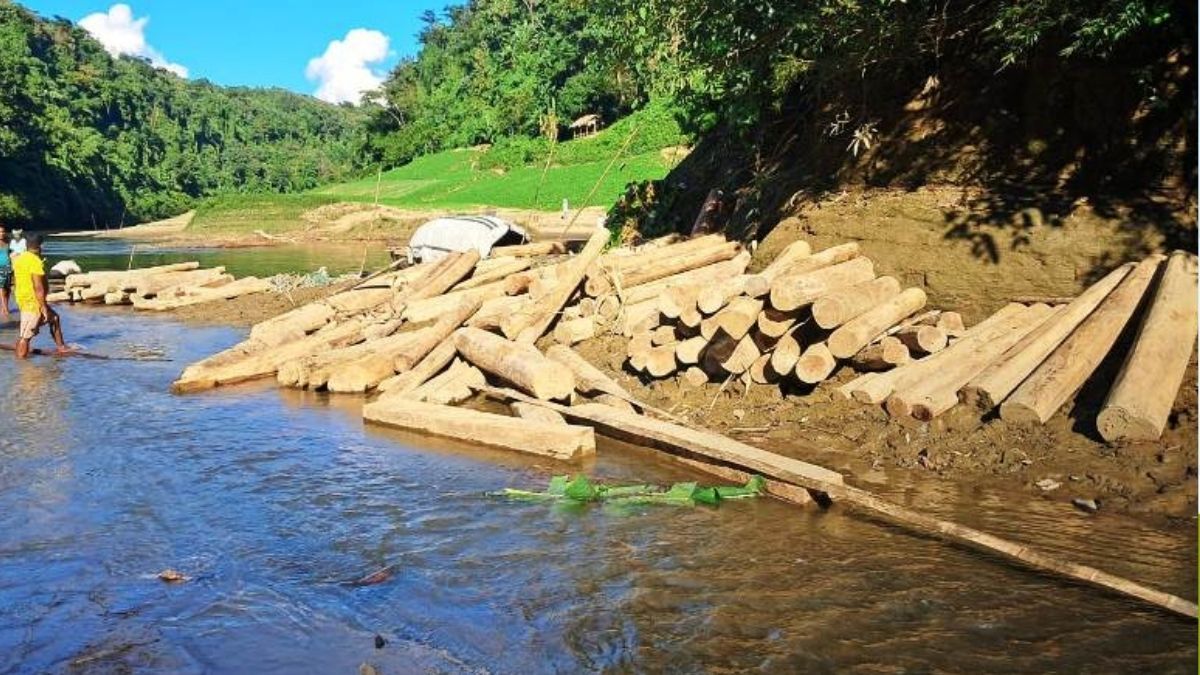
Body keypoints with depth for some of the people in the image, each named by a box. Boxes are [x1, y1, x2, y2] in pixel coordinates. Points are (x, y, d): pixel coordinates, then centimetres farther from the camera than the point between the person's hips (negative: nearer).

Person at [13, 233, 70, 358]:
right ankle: (21, 357, -1)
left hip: (23, 298, 10)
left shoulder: (19, 258, 10)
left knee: (54, 318, 21)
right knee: (26, 334, -5)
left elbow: (15, 280, 19)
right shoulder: (35, 261, -19)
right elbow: (38, 287, -23)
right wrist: (43, 306, -19)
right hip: (32, 301, -10)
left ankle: (60, 346, 26)